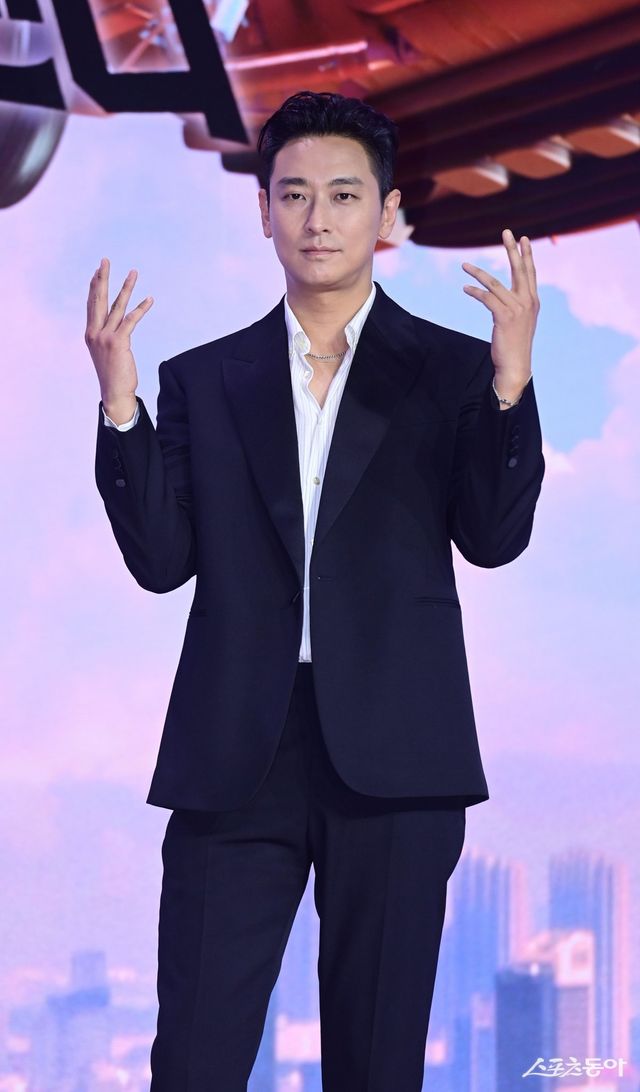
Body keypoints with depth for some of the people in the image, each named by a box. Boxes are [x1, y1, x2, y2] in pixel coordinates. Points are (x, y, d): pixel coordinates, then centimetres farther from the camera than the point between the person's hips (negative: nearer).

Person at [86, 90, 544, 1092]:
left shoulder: (452, 370, 7)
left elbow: (495, 538, -4)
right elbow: (162, 559, 2)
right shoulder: (203, 380, 11)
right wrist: (119, 404, -9)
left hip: (391, 759, -1)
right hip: (235, 755, 1)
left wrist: (510, 381, -16)